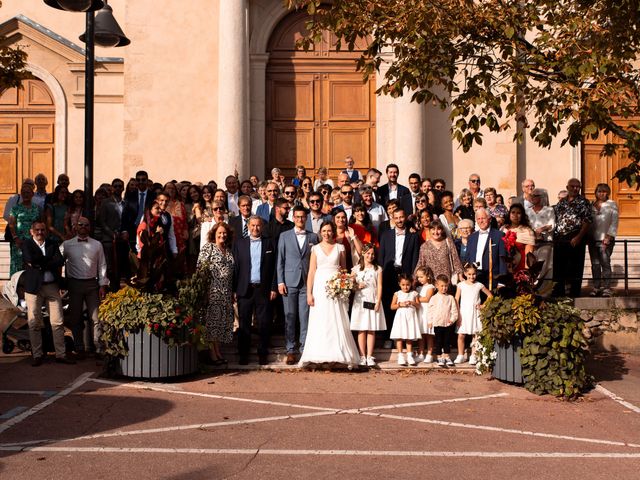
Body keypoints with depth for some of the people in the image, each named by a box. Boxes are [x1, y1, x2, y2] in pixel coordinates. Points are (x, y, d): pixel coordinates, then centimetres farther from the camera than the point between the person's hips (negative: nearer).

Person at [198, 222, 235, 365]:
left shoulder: (228, 251, 17)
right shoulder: (208, 247, -1)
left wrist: (232, 292, 15)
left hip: (226, 293, 6)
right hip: (212, 290, -6)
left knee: (222, 320, 7)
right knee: (211, 319, -5)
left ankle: (218, 351, 15)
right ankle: (212, 353, -1)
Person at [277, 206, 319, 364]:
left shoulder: (313, 237, 9)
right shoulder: (284, 236, 7)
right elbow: (280, 260, 5)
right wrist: (280, 282, -3)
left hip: (307, 282, 1)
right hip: (289, 282, 0)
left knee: (305, 317, 0)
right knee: (289, 317, 2)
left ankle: (305, 349, 8)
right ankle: (290, 350, 8)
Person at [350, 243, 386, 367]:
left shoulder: (377, 269, 8)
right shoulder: (356, 269, 9)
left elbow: (379, 287, 3)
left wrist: (378, 302, -6)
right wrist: (357, 286, -11)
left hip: (373, 301, 0)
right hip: (359, 301, 0)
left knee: (371, 330, 0)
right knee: (361, 330, -1)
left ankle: (370, 356, 4)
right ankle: (362, 356, 3)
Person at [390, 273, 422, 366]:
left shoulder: (414, 293, 6)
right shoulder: (397, 294, 3)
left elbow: (418, 305, 4)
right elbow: (392, 306, 1)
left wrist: (412, 303, -14)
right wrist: (400, 304, -14)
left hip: (411, 317, 1)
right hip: (400, 317, -1)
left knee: (410, 337, 5)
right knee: (399, 337, -4)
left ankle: (409, 356, 11)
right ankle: (400, 356, 2)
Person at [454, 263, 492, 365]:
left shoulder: (479, 285, 4)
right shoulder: (461, 285, 2)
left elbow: (490, 295, 13)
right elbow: (456, 300, 2)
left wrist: (483, 305, 3)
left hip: (475, 313, 0)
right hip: (464, 312, 0)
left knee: (475, 334, -2)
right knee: (461, 335, -4)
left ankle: (473, 356, 6)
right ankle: (461, 356, 8)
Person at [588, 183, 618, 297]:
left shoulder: (612, 205, 6)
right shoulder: (591, 205, 14)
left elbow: (614, 222, 0)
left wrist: (608, 237, -9)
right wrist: (586, 237, 4)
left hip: (606, 239, -3)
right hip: (592, 239, 3)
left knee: (605, 263, -9)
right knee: (595, 264, 3)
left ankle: (606, 288, -7)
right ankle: (596, 287, 8)